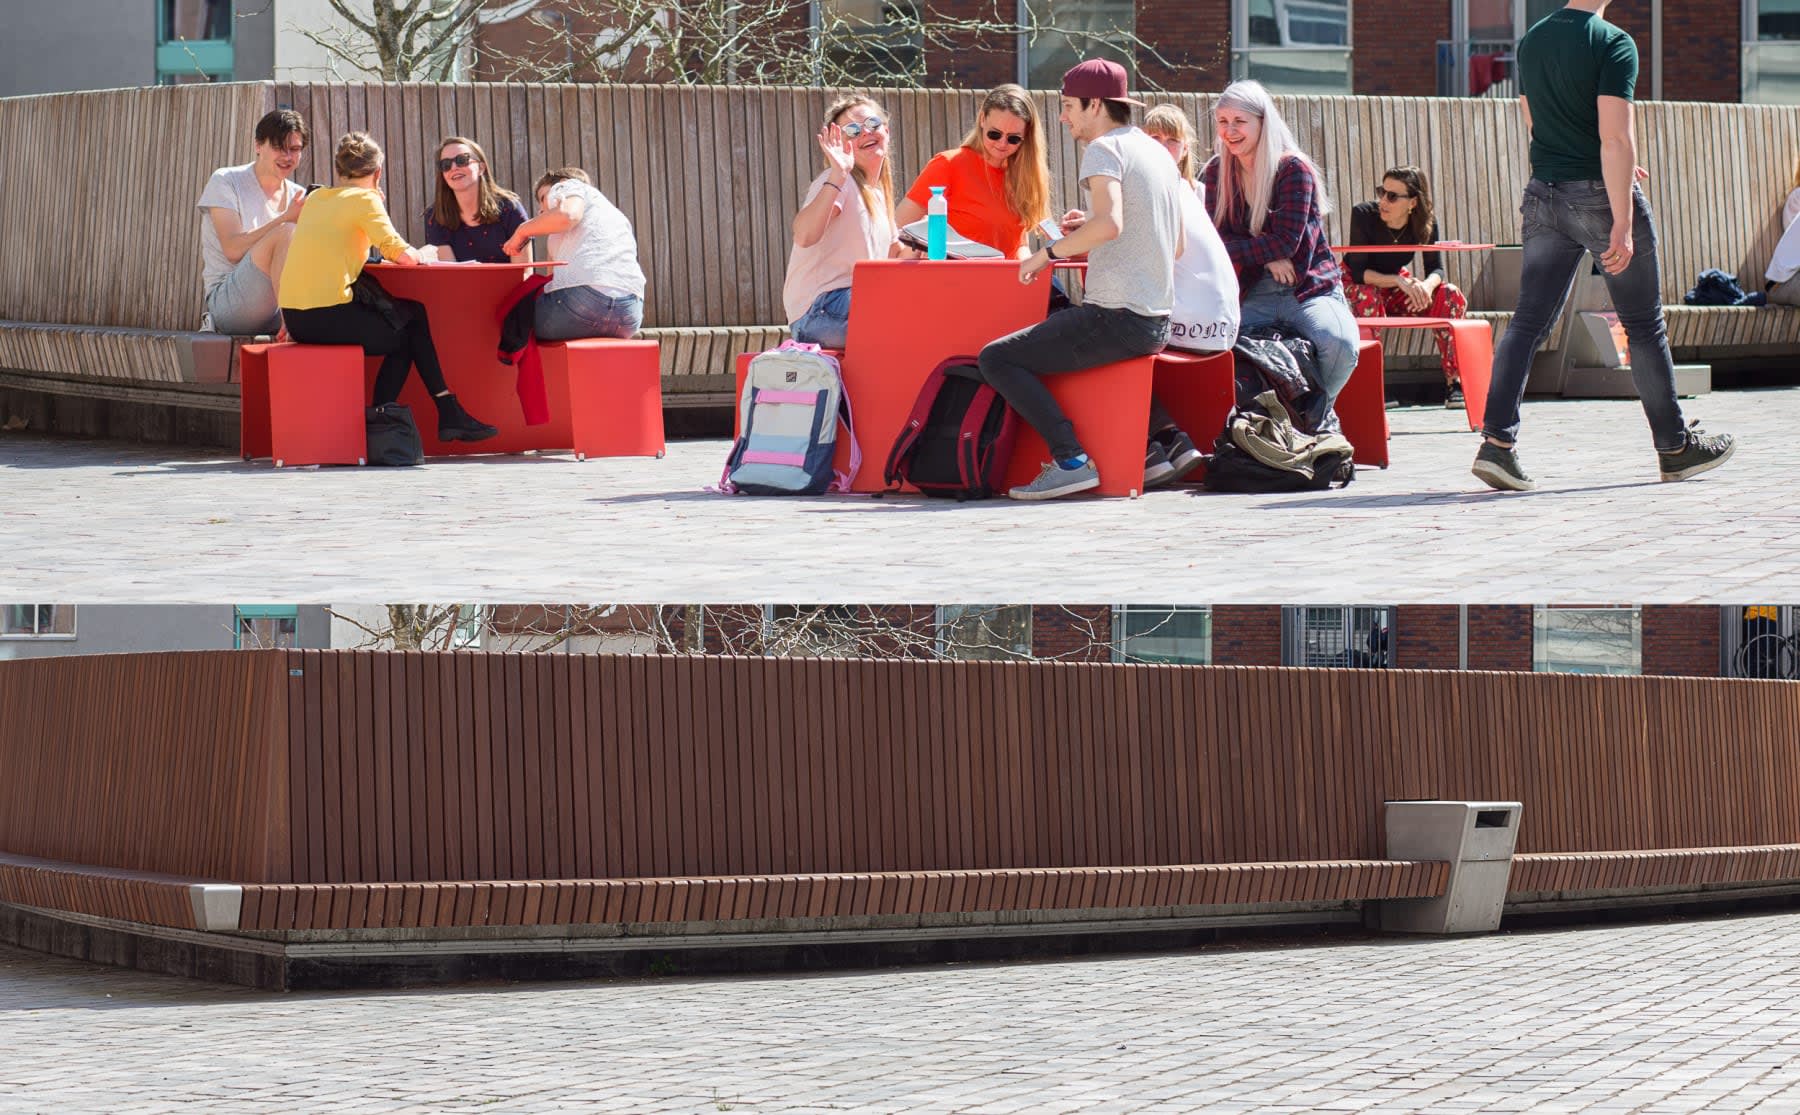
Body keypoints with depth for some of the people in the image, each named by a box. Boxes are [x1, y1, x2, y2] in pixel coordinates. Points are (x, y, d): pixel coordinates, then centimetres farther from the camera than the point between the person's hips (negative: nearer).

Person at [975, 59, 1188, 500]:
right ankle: (1164, 440, 22)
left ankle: (1071, 460, -15)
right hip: (1158, 323, 9)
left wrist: (1048, 253, -15)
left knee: (996, 359, -7)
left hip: (1116, 317, -9)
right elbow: (1176, 246, 23)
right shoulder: (1157, 152, 17)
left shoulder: (1104, 149, -10)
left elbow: (1110, 224, -28)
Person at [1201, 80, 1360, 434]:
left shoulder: (1293, 169, -6)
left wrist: (1224, 249, -13)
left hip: (1309, 289, -3)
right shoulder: (1216, 172, 8)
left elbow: (1286, 242, -14)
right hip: (1252, 295, 3)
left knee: (1339, 342, -33)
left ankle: (1319, 413, -2)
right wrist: (1266, 256, -13)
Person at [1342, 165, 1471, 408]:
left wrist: (1427, 285, -36)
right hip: (1356, 286, -4)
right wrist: (1399, 281, -39)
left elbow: (1436, 269, -11)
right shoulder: (1363, 215, -25)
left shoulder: (1426, 222, -14)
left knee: (1452, 297, -18)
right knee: (1368, 297, -39)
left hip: (1396, 285, 4)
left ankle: (1454, 384, -14)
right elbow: (1358, 272, -26)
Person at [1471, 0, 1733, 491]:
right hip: (1600, 195, -5)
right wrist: (1623, 224, -20)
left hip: (1544, 194, 5)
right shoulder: (1613, 44, -13)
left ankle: (1497, 442, -12)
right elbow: (1615, 137, -20)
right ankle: (1675, 447, 18)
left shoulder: (1531, 42, 9)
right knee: (1644, 324, 8)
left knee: (1528, 321, 2)